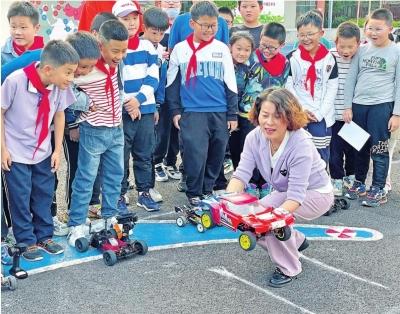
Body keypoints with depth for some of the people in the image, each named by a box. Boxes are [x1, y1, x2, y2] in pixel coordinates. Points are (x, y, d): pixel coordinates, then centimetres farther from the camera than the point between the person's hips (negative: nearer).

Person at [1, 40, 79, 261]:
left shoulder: (60, 87, -12)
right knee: (20, 199, 3)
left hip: (43, 152, 4)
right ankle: (27, 241, 18)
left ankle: (44, 236, 28)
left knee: (44, 195, 12)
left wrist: (57, 150, 2)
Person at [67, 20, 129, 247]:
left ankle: (110, 215, 29)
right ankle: (77, 225, 9)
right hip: (93, 131, -7)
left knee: (115, 175, 15)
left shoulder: (114, 62, -2)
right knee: (86, 178, 0)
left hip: (116, 129, 7)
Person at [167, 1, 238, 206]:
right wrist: (175, 111, 2)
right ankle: (194, 193, 10)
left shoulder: (222, 49, 5)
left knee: (216, 155, 8)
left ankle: (208, 189, 26)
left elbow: (231, 84, 7)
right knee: (196, 154, -8)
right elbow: (172, 83, 9)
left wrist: (232, 114, 4)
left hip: (220, 113, 2)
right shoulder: (180, 49, 3)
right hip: (192, 112, -2)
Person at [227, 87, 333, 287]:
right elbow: (241, 174, -21)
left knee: (267, 213, -29)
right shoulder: (255, 138, -18)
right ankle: (296, 241, 22)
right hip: (284, 193, 7)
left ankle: (289, 268, -7)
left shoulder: (301, 145, -34)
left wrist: (276, 214, -54)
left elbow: (296, 195, -37)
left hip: (315, 194, -7)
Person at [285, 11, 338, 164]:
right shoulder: (292, 58, 1)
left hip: (322, 117, 1)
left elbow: (332, 89, 1)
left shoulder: (330, 59, 2)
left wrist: (319, 114, -8)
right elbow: (288, 87, -1)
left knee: (320, 156, 6)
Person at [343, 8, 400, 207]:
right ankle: (359, 183, 27)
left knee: (378, 150, -1)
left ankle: (378, 190, 9)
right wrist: (348, 106, 3)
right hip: (358, 105, 3)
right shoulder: (362, 50, 6)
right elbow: (351, 79, 8)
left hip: (382, 105, -3)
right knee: (359, 148, 12)